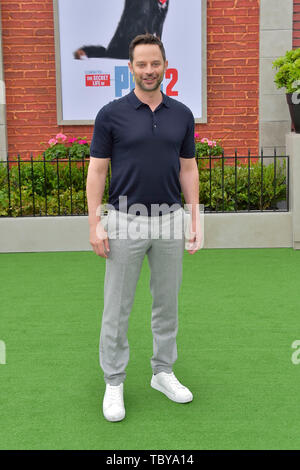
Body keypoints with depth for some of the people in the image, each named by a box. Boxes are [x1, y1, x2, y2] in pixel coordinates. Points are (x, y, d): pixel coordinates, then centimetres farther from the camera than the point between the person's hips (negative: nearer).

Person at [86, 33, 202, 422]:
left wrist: (195, 221, 2)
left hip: (169, 220, 3)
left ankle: (163, 372, 29)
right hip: (125, 222, -3)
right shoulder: (111, 113, -5)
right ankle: (114, 382, 19)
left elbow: (188, 169, 7)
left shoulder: (182, 114, 5)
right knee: (117, 307, 4)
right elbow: (96, 171, -5)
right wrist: (95, 224, -11)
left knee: (167, 303, 12)